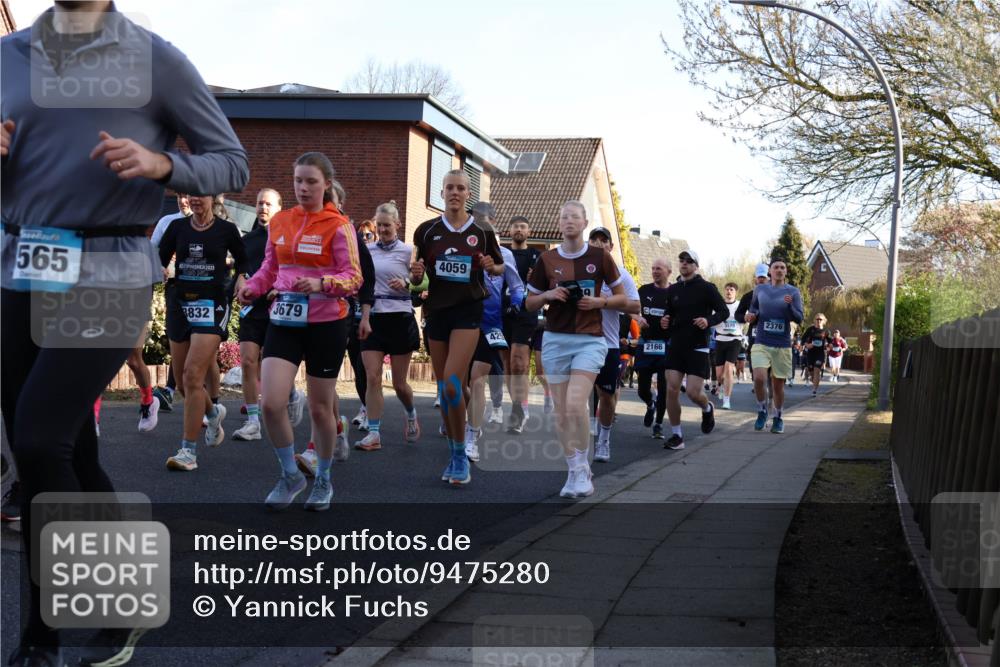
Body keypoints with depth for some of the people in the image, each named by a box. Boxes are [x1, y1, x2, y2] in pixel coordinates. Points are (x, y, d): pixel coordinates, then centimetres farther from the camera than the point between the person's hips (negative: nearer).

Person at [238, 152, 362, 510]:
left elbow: (354, 277, -9)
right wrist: (252, 287, -2)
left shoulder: (338, 225, -7)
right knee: (271, 403, -11)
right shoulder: (279, 221, 7)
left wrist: (322, 284, -27)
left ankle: (323, 481, 30)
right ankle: (290, 475, 13)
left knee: (320, 408, 8)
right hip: (284, 321, 3)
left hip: (325, 324, -3)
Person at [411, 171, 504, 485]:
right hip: (437, 310, 3)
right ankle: (455, 457, 21)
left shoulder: (482, 232, 1)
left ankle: (460, 456, -3)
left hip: (469, 310, -3)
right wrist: (415, 274, -13)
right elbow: (417, 279, 10)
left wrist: (492, 267, -9)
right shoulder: (427, 231, 4)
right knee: (444, 389, 7)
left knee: (452, 385, -17)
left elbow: (501, 266, 14)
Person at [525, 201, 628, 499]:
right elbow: (530, 303, 14)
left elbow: (622, 299, 8)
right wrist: (548, 295, -6)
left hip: (590, 340, -3)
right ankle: (576, 473, 15)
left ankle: (582, 469, -3)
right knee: (561, 412, 2)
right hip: (556, 339, 3)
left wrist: (599, 302, -10)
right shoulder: (547, 259, 6)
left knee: (575, 404, -20)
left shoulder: (600, 256, 1)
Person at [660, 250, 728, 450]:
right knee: (671, 390, -6)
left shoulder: (706, 288, -2)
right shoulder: (672, 290, 12)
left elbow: (724, 312, -1)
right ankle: (676, 435, 4)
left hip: (698, 347, -4)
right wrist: (665, 322, 0)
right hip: (676, 346, 4)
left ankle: (707, 409, 27)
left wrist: (709, 321, -20)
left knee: (693, 392, -10)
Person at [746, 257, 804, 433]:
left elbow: (798, 319, -6)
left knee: (778, 384, 7)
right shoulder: (759, 290, 6)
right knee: (759, 378, -19)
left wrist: (790, 306, -25)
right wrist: (752, 316, -2)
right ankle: (762, 411, 5)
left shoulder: (793, 292, 1)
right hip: (761, 343, 0)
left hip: (782, 345, 0)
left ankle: (778, 418, 27)